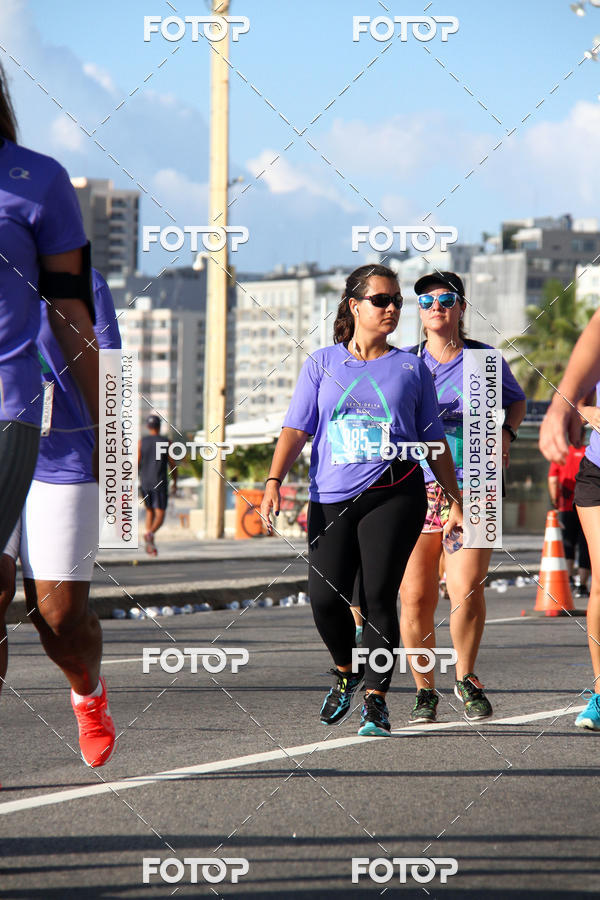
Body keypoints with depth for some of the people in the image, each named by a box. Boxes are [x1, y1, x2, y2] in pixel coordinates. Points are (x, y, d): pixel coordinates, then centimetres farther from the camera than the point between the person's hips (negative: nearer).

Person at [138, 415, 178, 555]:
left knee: (150, 512, 19)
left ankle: (150, 545, 14)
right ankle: (150, 533, -33)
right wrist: (174, 482, 15)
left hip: (145, 483, 3)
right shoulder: (166, 443, -2)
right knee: (160, 514, -3)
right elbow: (173, 465, 1)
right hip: (160, 484, -3)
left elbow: (136, 464, -3)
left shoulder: (142, 442, 1)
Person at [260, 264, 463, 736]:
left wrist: (456, 501, 12)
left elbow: (434, 440, 15)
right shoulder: (323, 363, 11)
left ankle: (376, 698, 1)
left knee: (379, 597, -8)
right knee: (326, 597, -8)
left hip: (394, 493, -1)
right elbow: (296, 428, 5)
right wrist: (274, 482, -9)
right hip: (332, 497, 1)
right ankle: (346, 671, 21)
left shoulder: (412, 367, 11)